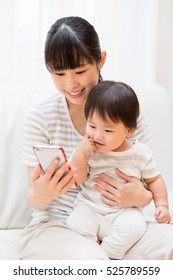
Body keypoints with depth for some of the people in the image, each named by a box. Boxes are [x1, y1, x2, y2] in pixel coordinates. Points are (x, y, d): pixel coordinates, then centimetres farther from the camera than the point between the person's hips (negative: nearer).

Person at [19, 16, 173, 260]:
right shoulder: (40, 117, -6)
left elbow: (147, 181, 8)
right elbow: (35, 202, -2)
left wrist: (142, 197, -17)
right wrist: (42, 194, -27)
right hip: (55, 226, -3)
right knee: (89, 258, -36)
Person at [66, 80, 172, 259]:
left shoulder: (140, 154, -3)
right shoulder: (86, 150, -3)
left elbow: (154, 179, 9)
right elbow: (76, 180, -4)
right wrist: (80, 154, -17)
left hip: (124, 210, 0)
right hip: (89, 207, 1)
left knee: (134, 227, -30)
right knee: (75, 224, -27)